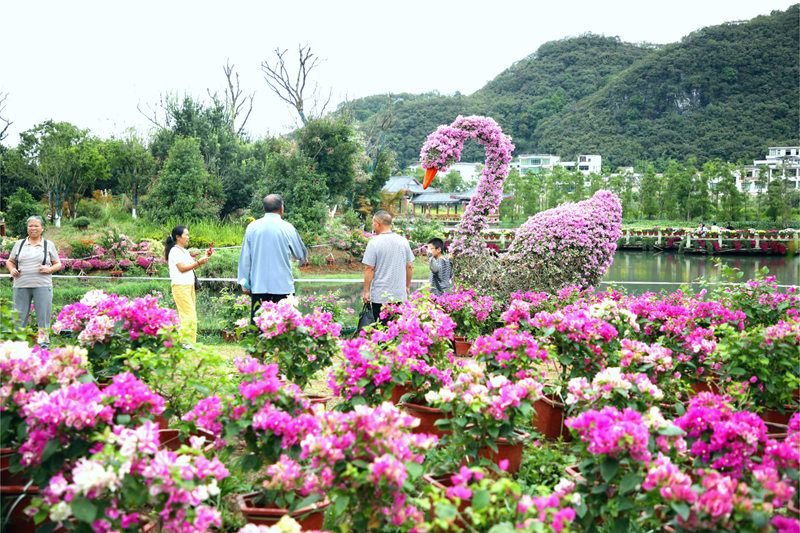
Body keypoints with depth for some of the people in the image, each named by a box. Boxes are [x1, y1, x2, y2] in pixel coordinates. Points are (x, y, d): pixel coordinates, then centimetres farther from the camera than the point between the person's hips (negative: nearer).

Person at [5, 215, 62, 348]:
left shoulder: (49, 245, 10)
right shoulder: (19, 244, 13)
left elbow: (58, 264, 11)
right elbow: (10, 261, 20)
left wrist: (49, 269, -9)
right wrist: (12, 270, -2)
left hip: (42, 286, -1)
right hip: (21, 286, 2)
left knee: (43, 315, -1)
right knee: (19, 314, 2)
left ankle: (44, 342, 7)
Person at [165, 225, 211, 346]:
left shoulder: (184, 251, 21)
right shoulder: (175, 251, -8)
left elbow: (192, 266, 21)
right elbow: (182, 268, -16)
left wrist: (205, 257, 12)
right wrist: (199, 262, -18)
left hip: (189, 286, 9)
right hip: (180, 286, -9)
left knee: (192, 315, 6)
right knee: (189, 315, -13)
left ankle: (190, 343, 9)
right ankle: (184, 342, -8)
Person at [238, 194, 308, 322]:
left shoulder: (252, 227, 4)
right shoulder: (287, 228, -3)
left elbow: (245, 256, 7)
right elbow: (302, 255, 9)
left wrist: (244, 282, 13)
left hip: (258, 286, 2)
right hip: (283, 286, -2)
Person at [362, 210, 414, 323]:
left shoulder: (374, 242, -10)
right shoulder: (403, 241, 5)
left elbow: (370, 269, -11)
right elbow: (409, 266, 10)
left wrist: (366, 291, -4)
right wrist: (407, 286, 20)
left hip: (380, 296, -4)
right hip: (400, 295, 4)